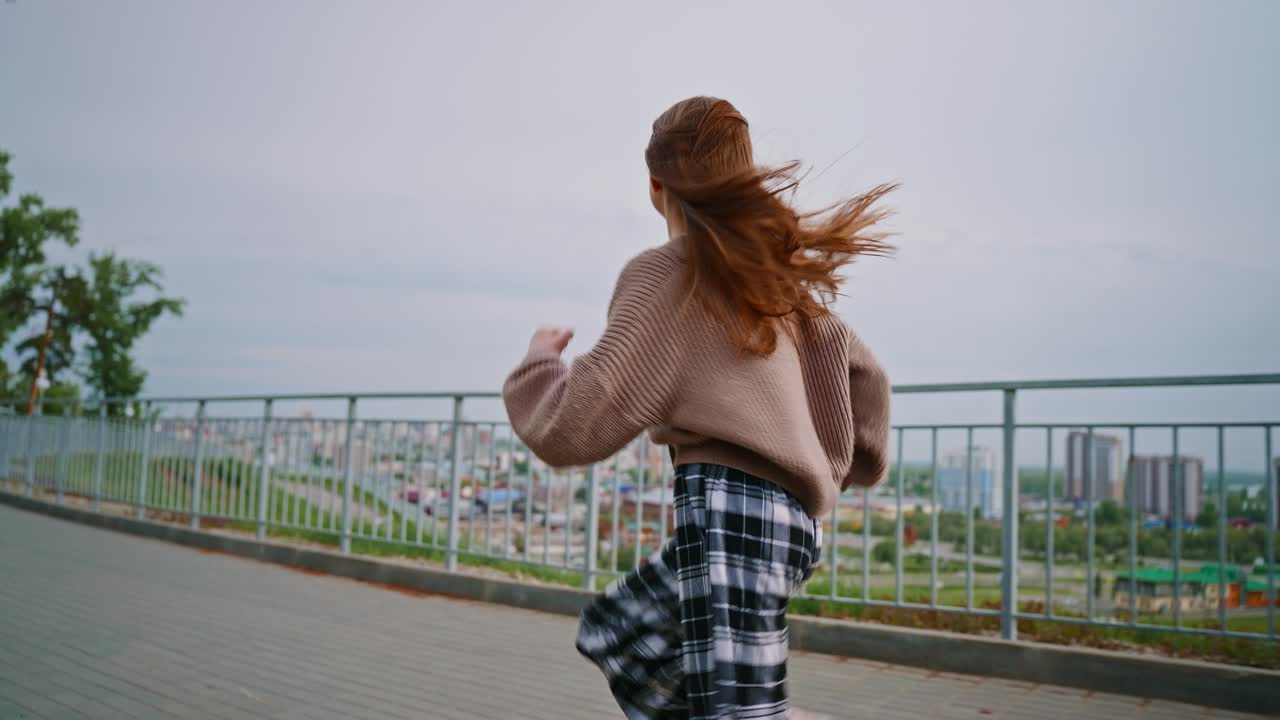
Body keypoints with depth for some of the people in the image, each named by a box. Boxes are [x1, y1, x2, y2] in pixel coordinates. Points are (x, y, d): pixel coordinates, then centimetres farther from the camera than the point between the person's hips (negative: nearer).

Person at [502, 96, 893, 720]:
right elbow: (859, 370, 19)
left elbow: (574, 428, -10)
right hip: (789, 515, 9)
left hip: (731, 513, -9)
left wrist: (539, 361, 9)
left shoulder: (664, 273, -6)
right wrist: (849, 467, 33)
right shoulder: (772, 270, 15)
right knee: (611, 630, 23)